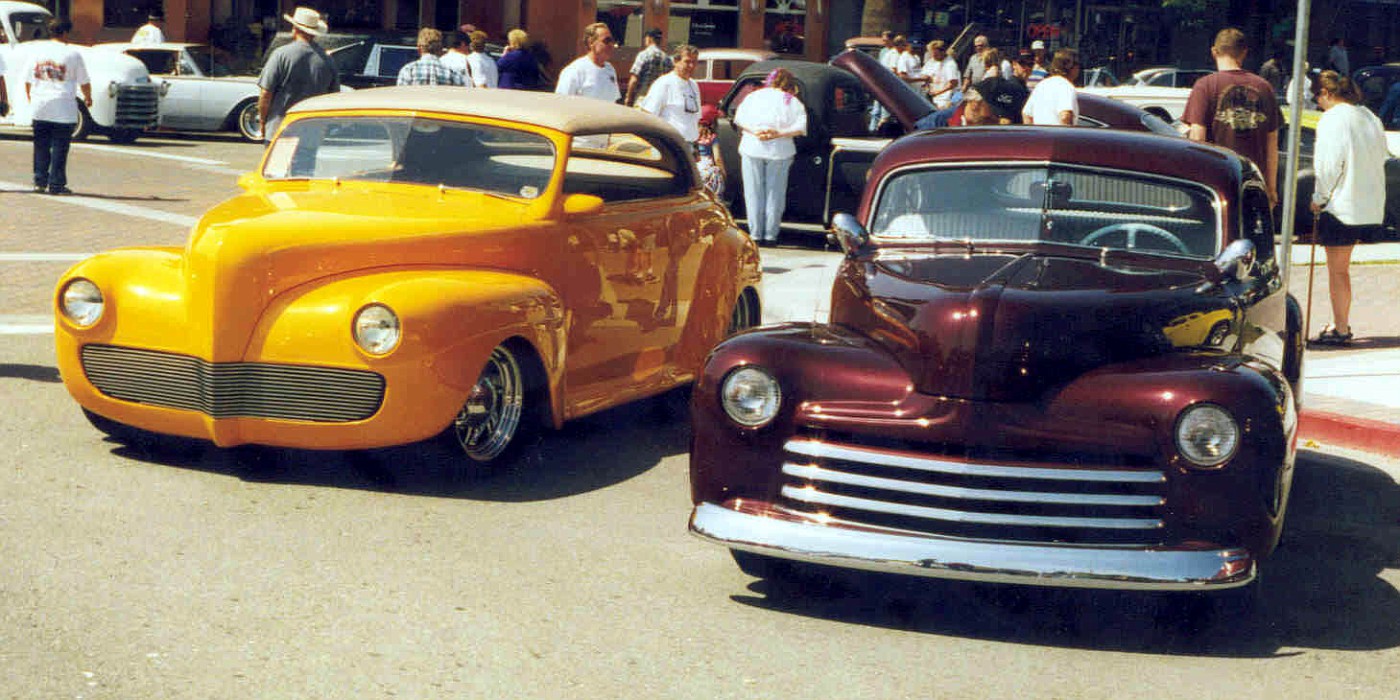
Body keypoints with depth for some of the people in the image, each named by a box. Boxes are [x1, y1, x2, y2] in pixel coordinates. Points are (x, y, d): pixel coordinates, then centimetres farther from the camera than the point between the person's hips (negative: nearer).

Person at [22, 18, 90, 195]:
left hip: (39, 107, 4)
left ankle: (40, 181, 13)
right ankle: (56, 185, 2)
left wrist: (30, 99, 24)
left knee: (41, 146, 13)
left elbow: (27, 81, 10)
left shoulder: (34, 50, 5)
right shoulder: (72, 53, -5)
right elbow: (84, 82, 0)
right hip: (63, 109, -4)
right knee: (60, 147, 1)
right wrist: (88, 98, 19)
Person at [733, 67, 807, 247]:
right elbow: (800, 127, -8)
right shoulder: (791, 101, 4)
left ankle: (755, 234, 4)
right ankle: (770, 235, 3)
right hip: (779, 151, -1)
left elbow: (739, 120, 1)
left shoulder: (753, 96, 9)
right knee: (774, 194, 5)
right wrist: (780, 133, -11)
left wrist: (754, 131, -8)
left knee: (754, 193, 6)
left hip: (752, 149, 1)